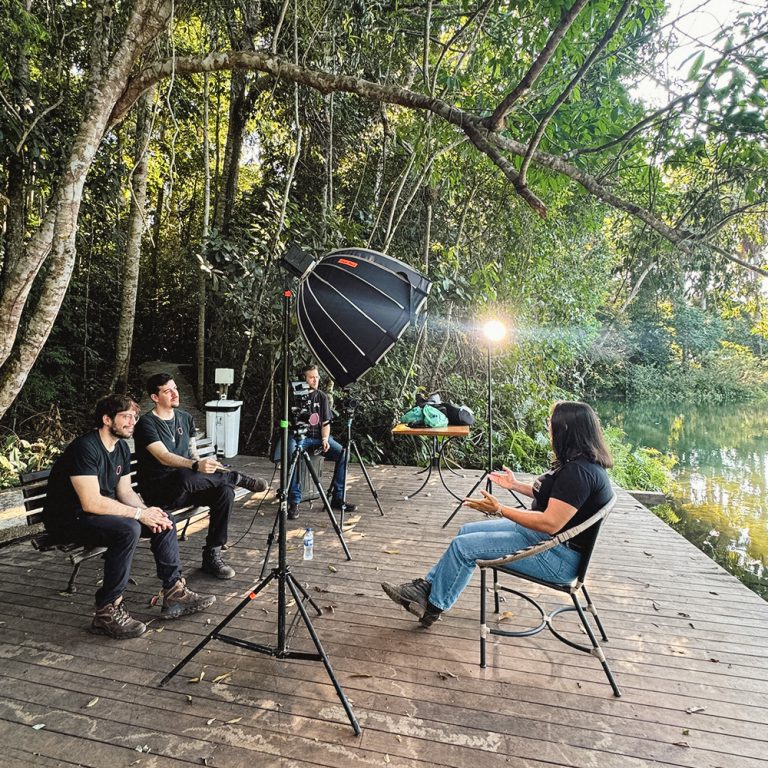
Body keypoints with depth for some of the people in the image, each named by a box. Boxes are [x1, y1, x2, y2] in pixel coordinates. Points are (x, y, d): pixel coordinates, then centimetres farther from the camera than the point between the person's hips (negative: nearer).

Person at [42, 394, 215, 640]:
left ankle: (174, 594, -1)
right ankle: (107, 612, -21)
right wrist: (140, 513, -26)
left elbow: (124, 491, 6)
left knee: (164, 521, -6)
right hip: (68, 519, -9)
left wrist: (148, 511, -13)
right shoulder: (85, 448, -24)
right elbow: (91, 502, -30)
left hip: (103, 513, 9)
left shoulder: (121, 447, 4)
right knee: (128, 529, -33)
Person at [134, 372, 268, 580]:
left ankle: (212, 556, -11)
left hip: (184, 491, 6)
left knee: (225, 490, -21)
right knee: (185, 477, -40)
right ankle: (236, 477, -14)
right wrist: (196, 466, -39)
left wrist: (206, 465, -6)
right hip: (159, 491, -6)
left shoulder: (185, 418, 12)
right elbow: (164, 457, -23)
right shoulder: (146, 423, -9)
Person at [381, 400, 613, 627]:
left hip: (559, 557, -10)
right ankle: (426, 587, 14)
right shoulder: (576, 461, 5)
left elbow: (550, 523, -30)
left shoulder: (579, 471, -27)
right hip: (539, 533, 10)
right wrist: (516, 485, 18)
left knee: (464, 545, -10)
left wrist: (500, 509, -24)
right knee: (468, 530, 8)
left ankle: (432, 608, 11)